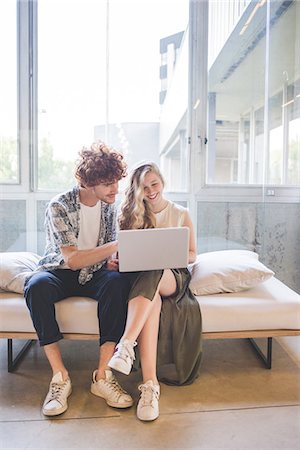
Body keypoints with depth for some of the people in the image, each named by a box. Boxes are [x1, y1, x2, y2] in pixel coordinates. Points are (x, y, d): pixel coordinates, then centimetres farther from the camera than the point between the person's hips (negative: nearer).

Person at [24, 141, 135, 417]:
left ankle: (103, 374, -30)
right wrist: (118, 245, -31)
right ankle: (60, 376, -28)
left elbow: (109, 256, 6)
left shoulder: (109, 205, 1)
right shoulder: (59, 206, -16)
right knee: (37, 286, -37)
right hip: (60, 272, -2)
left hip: (93, 274, 3)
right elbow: (72, 259, -24)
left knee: (118, 283, -32)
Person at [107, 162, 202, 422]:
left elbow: (192, 255, 12)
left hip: (174, 277, 0)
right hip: (142, 278, 1)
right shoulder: (132, 214, 15)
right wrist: (118, 261, -11)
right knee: (153, 299, -37)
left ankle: (127, 346, -47)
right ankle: (150, 384, -41)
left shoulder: (181, 214, 12)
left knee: (153, 273, -38)